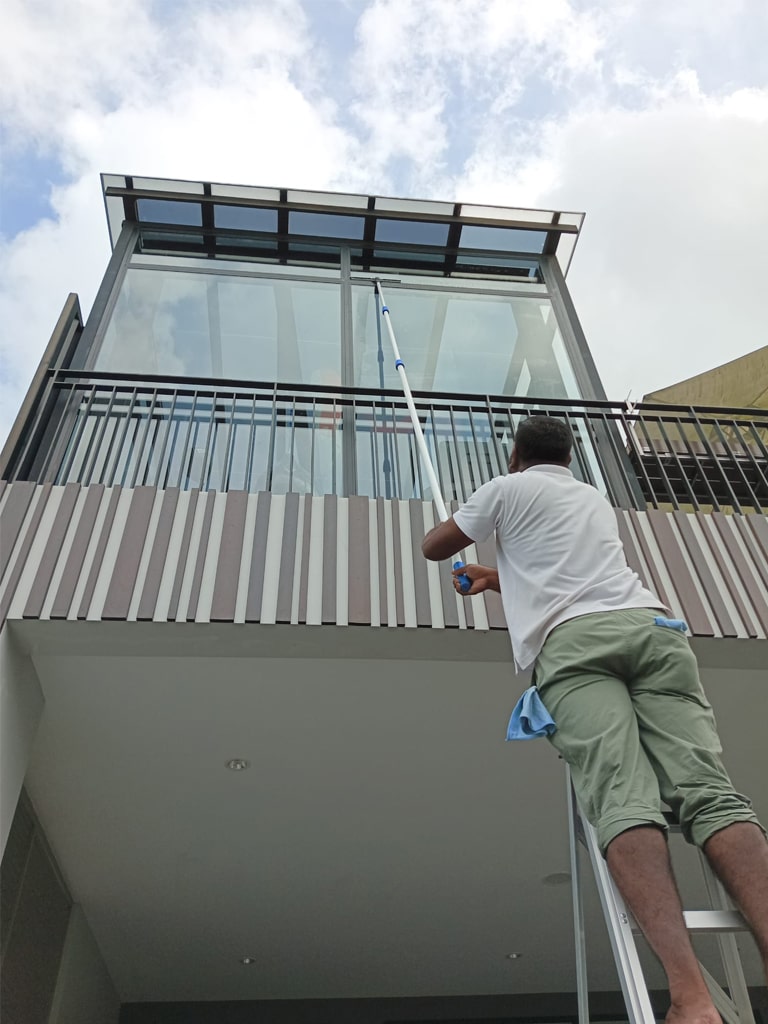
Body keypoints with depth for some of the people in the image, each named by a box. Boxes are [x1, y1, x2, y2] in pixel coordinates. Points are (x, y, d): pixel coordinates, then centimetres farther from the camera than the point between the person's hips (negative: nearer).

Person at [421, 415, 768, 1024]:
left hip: (571, 640, -4)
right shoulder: (596, 498, 37)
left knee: (623, 799, -19)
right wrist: (500, 579, 59)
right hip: (652, 623, 4)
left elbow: (434, 548, 30)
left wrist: (459, 529, 52)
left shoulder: (508, 489, 21)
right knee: (709, 790, -11)